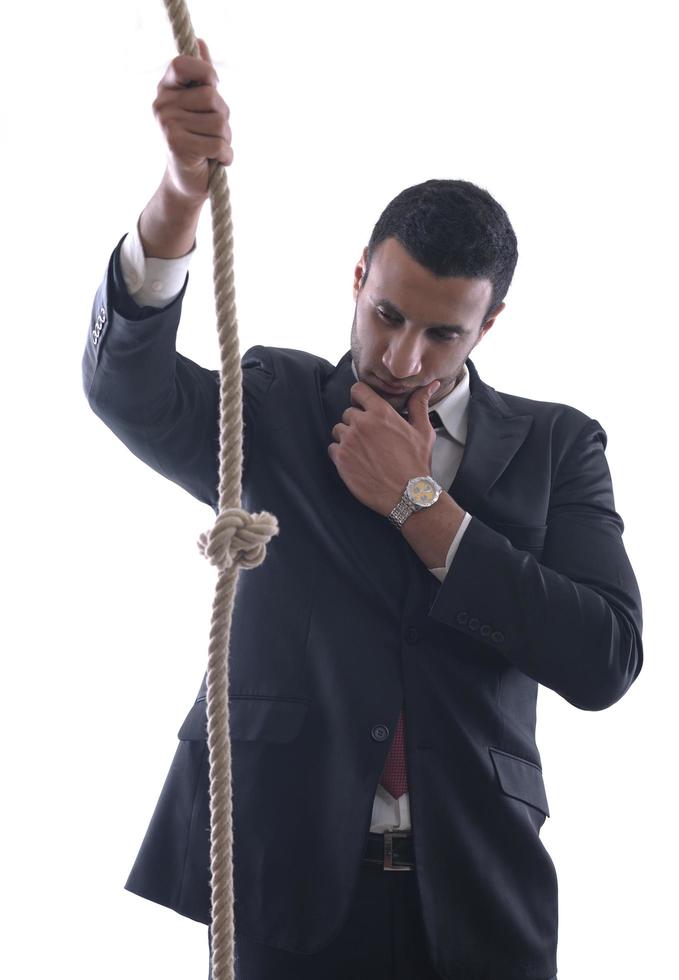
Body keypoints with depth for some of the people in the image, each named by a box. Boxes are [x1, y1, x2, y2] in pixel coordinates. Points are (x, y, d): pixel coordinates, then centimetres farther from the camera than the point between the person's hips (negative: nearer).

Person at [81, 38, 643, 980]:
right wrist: (180, 198, -34)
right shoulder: (275, 410, 2)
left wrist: (419, 504, -11)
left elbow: (607, 662, -9)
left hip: (476, 899, 1)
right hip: (288, 888, 0)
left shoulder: (556, 445, 2)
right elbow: (129, 389, -17)